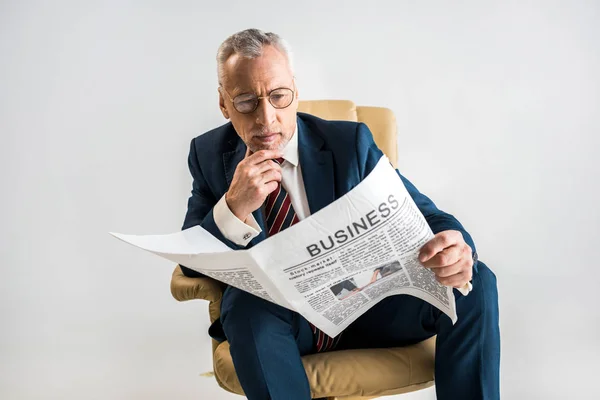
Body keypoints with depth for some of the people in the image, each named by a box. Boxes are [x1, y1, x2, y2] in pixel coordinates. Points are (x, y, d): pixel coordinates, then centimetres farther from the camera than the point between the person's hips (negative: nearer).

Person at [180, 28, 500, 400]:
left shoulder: (350, 143, -6)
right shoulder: (209, 154, -3)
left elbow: (422, 214, -8)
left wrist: (458, 250, -34)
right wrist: (234, 206, -29)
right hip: (270, 319, 0)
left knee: (476, 282, -21)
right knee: (245, 303, -35)